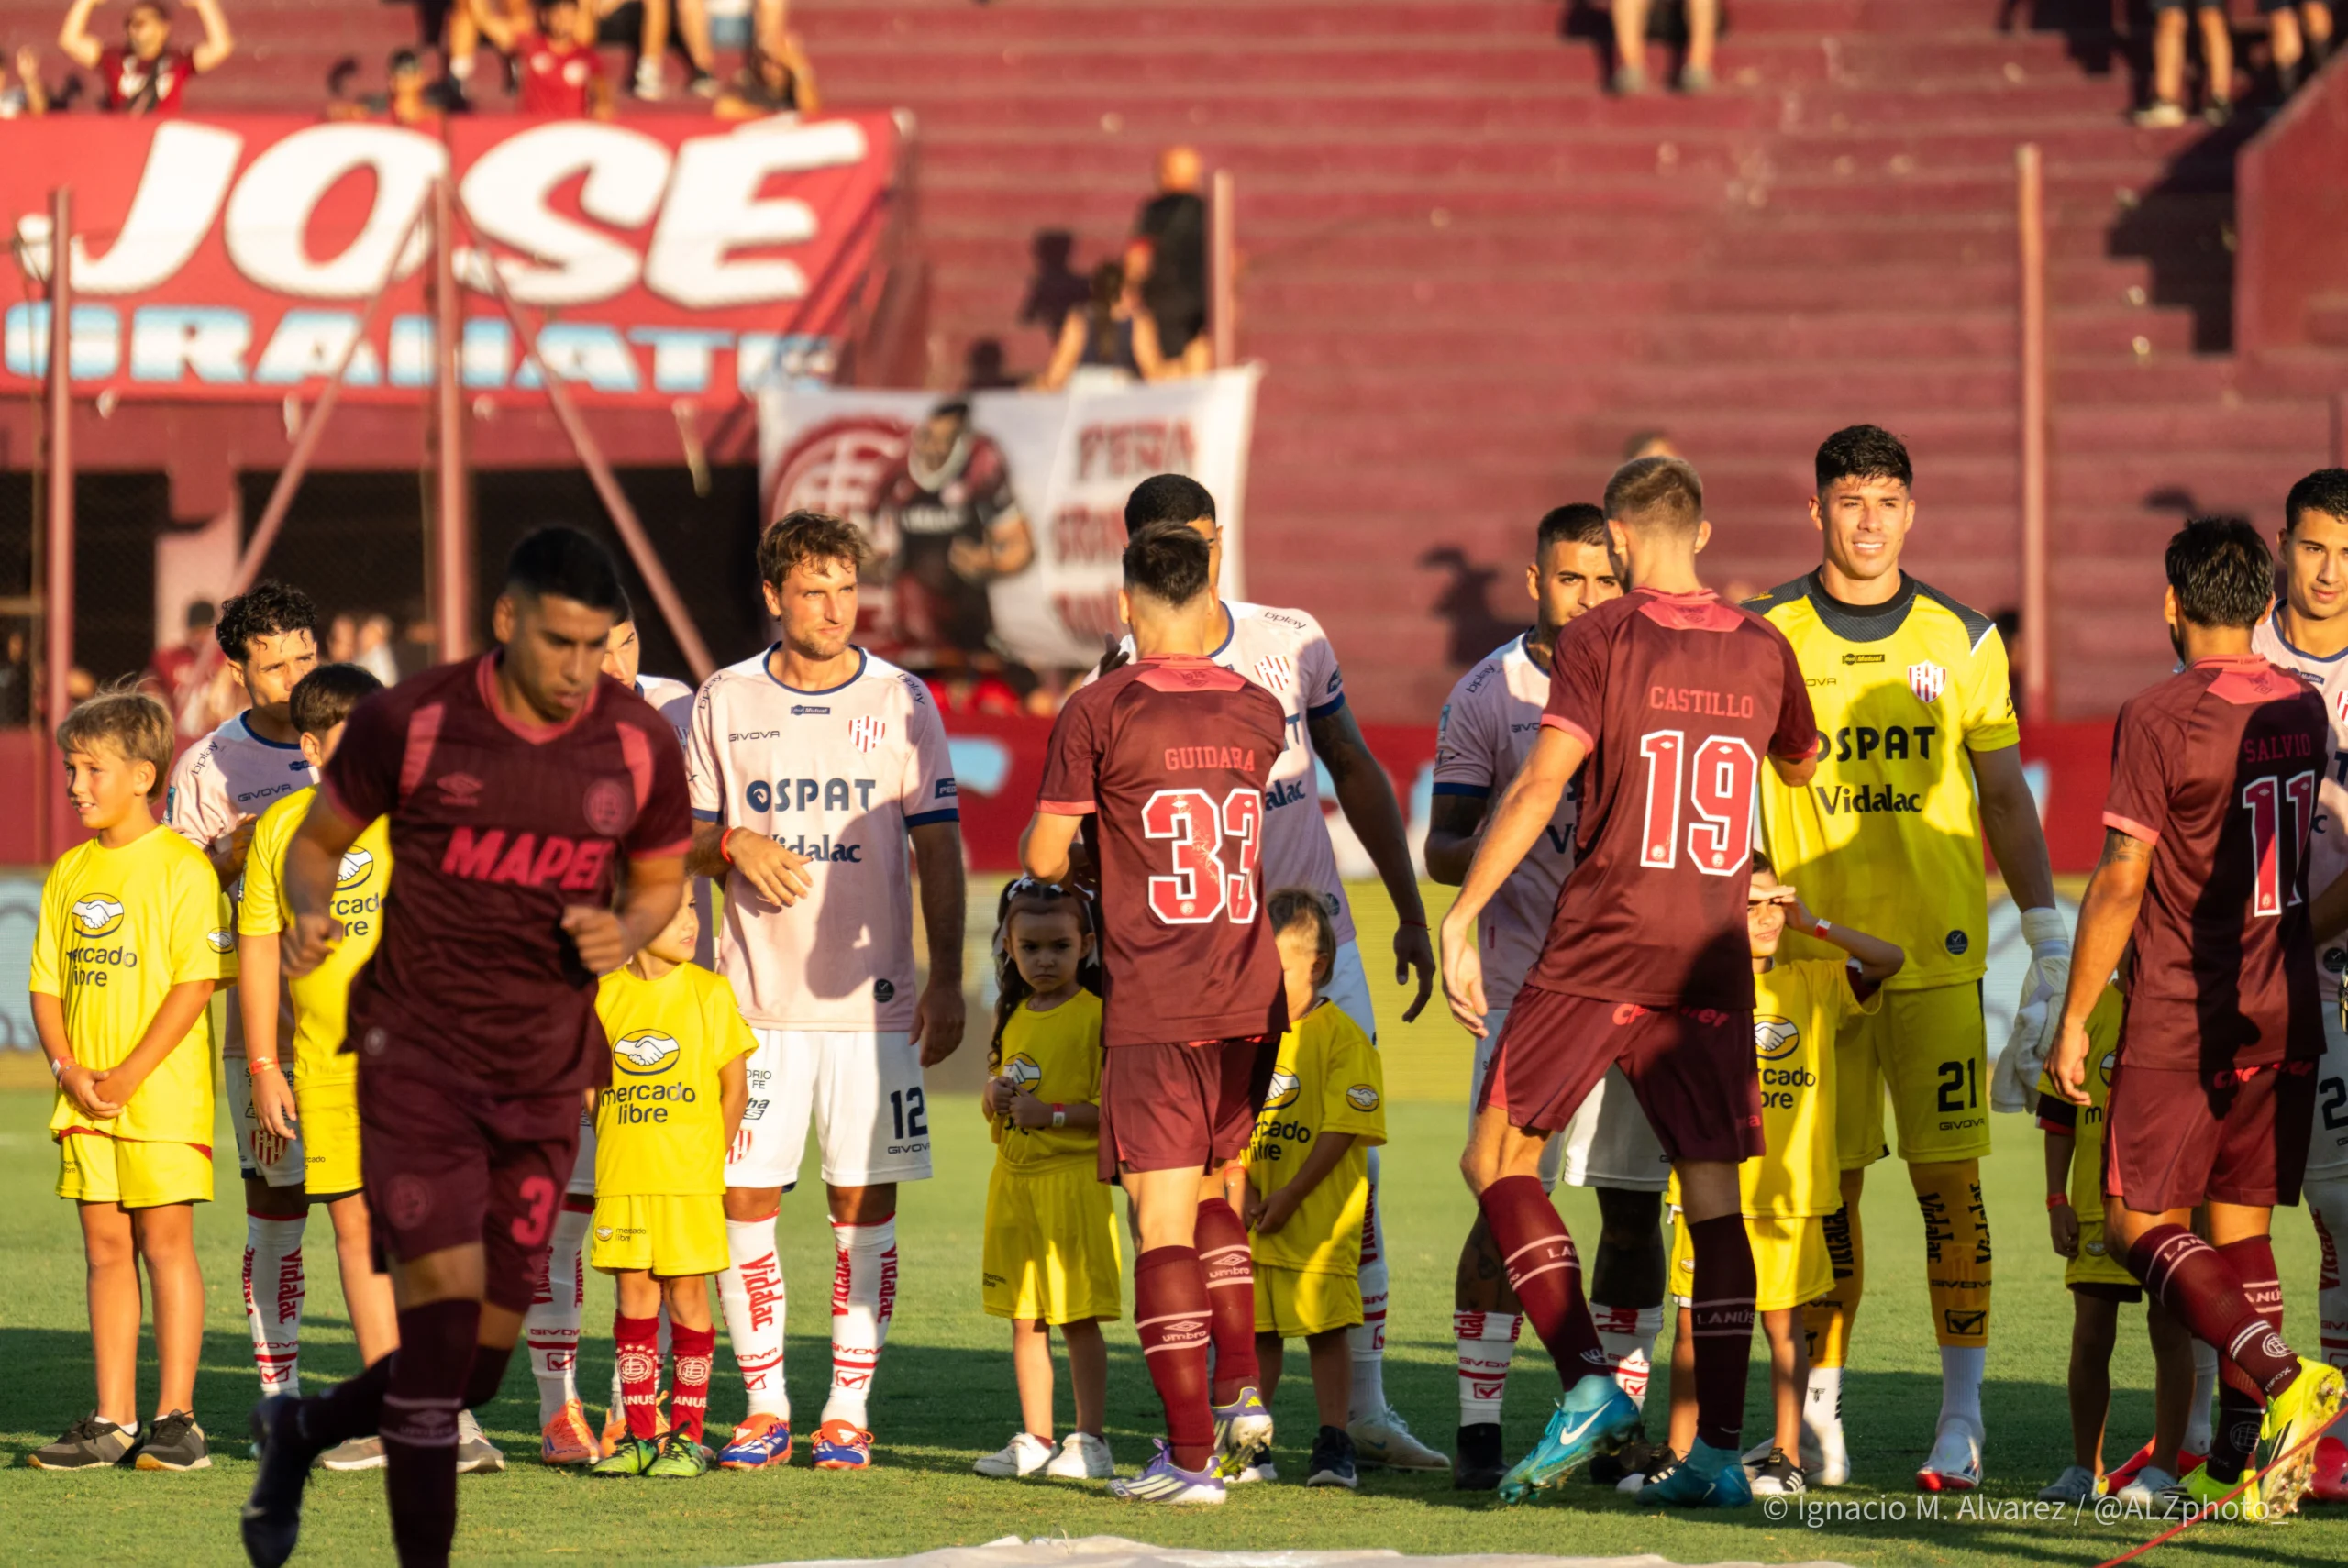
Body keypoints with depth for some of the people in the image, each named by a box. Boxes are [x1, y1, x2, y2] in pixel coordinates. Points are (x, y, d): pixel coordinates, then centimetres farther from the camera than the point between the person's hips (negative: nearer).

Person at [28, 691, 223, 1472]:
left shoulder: (180, 867, -7)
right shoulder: (69, 873, 12)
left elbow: (194, 983, -12)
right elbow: (47, 986, 13)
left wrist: (129, 1075, -17)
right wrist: (68, 1068, -5)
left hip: (163, 1091, -6)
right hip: (88, 1101, 6)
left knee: (165, 1238, -4)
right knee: (106, 1245, 7)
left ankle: (175, 1417, 0)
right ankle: (112, 1421, 10)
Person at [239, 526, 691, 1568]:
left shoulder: (638, 745, -2)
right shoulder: (411, 724, -9)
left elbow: (662, 880, 13)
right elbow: (320, 837, 5)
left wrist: (626, 935, -9)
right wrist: (309, 913, -17)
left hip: (545, 1080, 4)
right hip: (416, 1053, -4)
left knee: (480, 1363, 6)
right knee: (444, 1308, -18)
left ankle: (299, 1431, 35)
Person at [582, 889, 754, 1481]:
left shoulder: (709, 992, -1)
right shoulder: (605, 994, 4)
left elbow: (734, 1085, 2)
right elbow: (591, 1082, 13)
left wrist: (710, 1160, -2)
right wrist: (619, 1150, 5)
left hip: (689, 1181, -2)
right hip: (621, 1180, 2)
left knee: (687, 1297, 0)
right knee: (633, 1297, 4)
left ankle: (687, 1435, 6)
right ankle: (639, 1436, 10)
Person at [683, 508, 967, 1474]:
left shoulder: (900, 702, 3)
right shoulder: (724, 703, 6)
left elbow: (938, 850, 4)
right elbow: (684, 844, 12)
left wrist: (946, 983, -3)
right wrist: (732, 845, -12)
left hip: (872, 997, -1)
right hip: (757, 998, 1)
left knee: (864, 1204, 0)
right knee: (745, 1200, -1)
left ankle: (849, 1410, 7)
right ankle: (765, 1406, 9)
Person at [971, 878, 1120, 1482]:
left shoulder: (1095, 1017, -9)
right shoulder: (1013, 1017, 13)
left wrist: (1052, 1113, -19)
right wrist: (994, 1098, 2)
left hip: (1075, 1178, -7)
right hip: (1013, 1178, 7)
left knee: (1079, 1317, -4)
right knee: (1023, 1318, 9)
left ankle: (1090, 1440, 1)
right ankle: (1035, 1438, 15)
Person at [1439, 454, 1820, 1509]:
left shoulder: (1599, 641, -5)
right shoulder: (1763, 649, 8)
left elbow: (1540, 785, -14)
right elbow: (1802, 768, 27)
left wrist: (1460, 918, -11)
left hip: (1599, 949, -4)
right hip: (1712, 962, 4)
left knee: (1498, 1158, 5)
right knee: (1714, 1197, 6)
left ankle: (1588, 1384, -9)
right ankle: (1719, 1449, 1)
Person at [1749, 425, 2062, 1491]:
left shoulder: (1961, 641, 7)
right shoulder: (1765, 639, 4)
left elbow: (2004, 793, 11)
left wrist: (2049, 929, 4)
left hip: (1939, 953, 0)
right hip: (1812, 954, 0)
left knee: (1951, 1183, -5)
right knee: (1827, 1193, 3)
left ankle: (1960, 1423, -3)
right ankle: (1820, 1415, 12)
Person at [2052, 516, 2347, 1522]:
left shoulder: (2158, 718, -13)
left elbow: (2122, 878, -14)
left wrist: (2074, 1016, -7)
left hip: (2179, 1021, -6)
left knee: (2140, 1224, 0)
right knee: (2241, 1225, 11)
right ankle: (2244, 1459, 6)